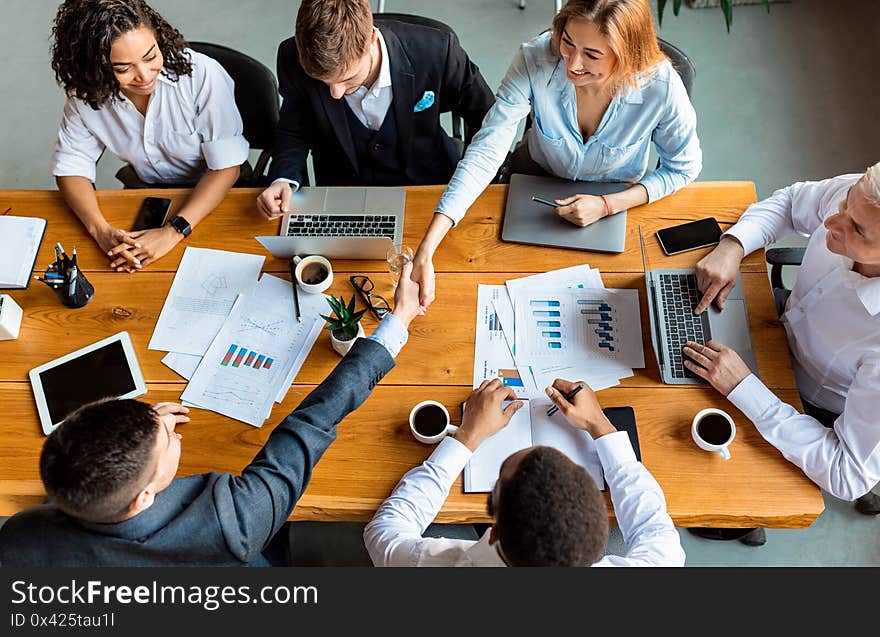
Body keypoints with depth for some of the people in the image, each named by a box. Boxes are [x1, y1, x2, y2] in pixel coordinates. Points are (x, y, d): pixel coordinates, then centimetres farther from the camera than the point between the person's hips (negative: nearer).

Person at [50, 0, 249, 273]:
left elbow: (225, 167, -24)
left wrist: (173, 231, -34)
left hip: (216, 195, -2)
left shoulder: (202, 75, -26)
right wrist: (100, 230, -27)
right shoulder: (85, 92, -14)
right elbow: (71, 166, -7)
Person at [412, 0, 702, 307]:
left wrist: (607, 205, -26)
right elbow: (485, 151, -34)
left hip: (617, 198, 0)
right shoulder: (535, 60, -31)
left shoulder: (661, 87, -30)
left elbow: (684, 167, -12)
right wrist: (425, 253, -43)